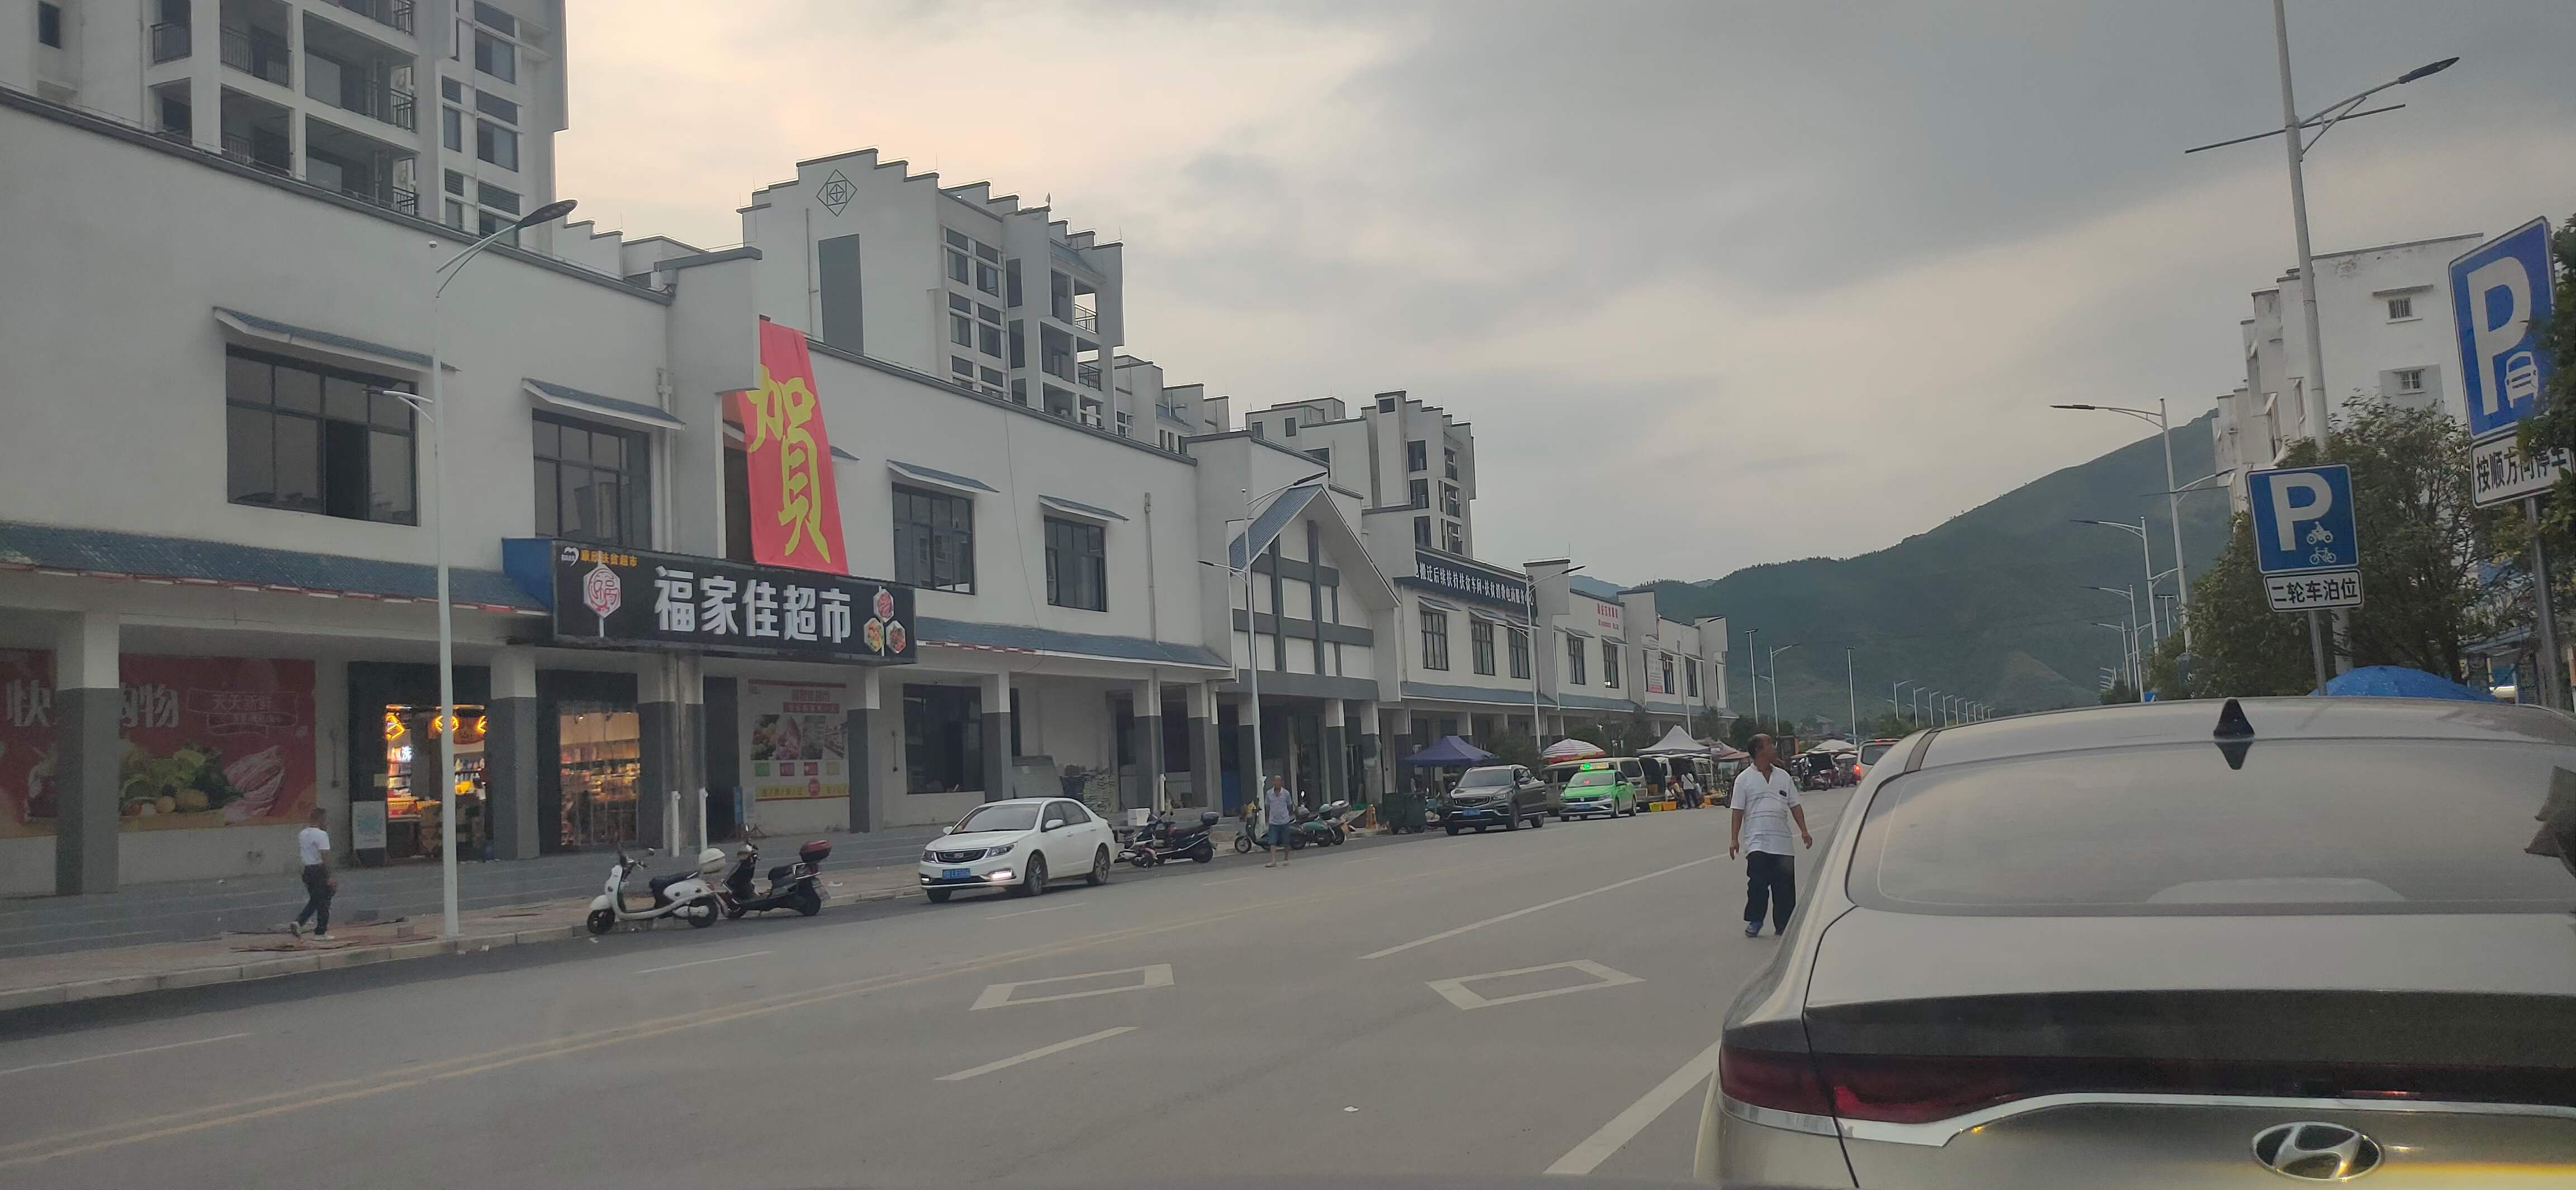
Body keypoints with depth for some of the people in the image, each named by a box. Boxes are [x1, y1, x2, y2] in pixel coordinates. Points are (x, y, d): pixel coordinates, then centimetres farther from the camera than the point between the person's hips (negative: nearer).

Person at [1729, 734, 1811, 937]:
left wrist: (1803, 831, 6)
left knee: (1785, 885, 3)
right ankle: (1754, 921, 4)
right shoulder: (1744, 779, 1)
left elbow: (1795, 806, 16)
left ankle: (1783, 925, 13)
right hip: (1757, 842, -4)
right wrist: (1734, 839, -7)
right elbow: (1738, 811, 0)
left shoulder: (1783, 776, 13)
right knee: (1758, 882, -12)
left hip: (1782, 842, 4)